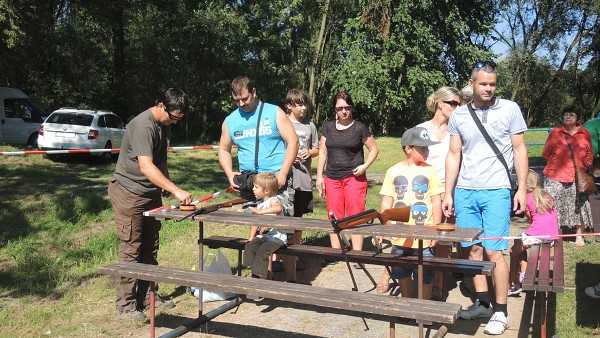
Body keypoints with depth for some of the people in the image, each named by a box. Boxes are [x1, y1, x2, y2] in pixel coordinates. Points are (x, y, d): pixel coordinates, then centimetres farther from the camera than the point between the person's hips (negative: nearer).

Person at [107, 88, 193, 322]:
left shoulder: (164, 124, 7)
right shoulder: (143, 125, -23)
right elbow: (146, 167, -33)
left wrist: (166, 186, 16)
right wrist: (176, 190, -38)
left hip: (151, 193, 9)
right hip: (129, 192, -9)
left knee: (149, 248, 13)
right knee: (131, 249, -4)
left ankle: (146, 296, 23)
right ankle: (125, 306, 4)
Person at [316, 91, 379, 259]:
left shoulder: (359, 128, 0)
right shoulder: (328, 127, 10)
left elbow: (374, 149, 7)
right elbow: (322, 152, 12)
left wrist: (365, 166, -9)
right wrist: (319, 176, 7)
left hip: (354, 178, -3)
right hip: (332, 179, 3)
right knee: (334, 218, 5)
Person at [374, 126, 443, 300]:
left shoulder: (429, 171, -2)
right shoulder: (393, 172, 2)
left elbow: (437, 201, -1)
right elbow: (387, 202, 6)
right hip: (399, 237, 2)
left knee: (425, 276, 4)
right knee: (402, 274, 16)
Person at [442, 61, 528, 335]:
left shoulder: (510, 109, 1)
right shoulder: (459, 115, 7)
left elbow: (520, 150, 3)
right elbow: (454, 155, 10)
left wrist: (522, 188, -3)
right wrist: (448, 193, 7)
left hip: (496, 192, -3)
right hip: (464, 192, 3)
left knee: (493, 251, -6)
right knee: (473, 249, 7)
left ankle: (501, 312, 7)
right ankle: (482, 303, 21)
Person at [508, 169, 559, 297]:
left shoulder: (527, 198, -3)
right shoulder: (546, 195, 14)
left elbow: (530, 218, 3)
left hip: (537, 235, -7)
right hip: (552, 235, 7)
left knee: (514, 251, 11)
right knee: (522, 246, 27)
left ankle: (513, 285, 9)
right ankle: (523, 275, 23)